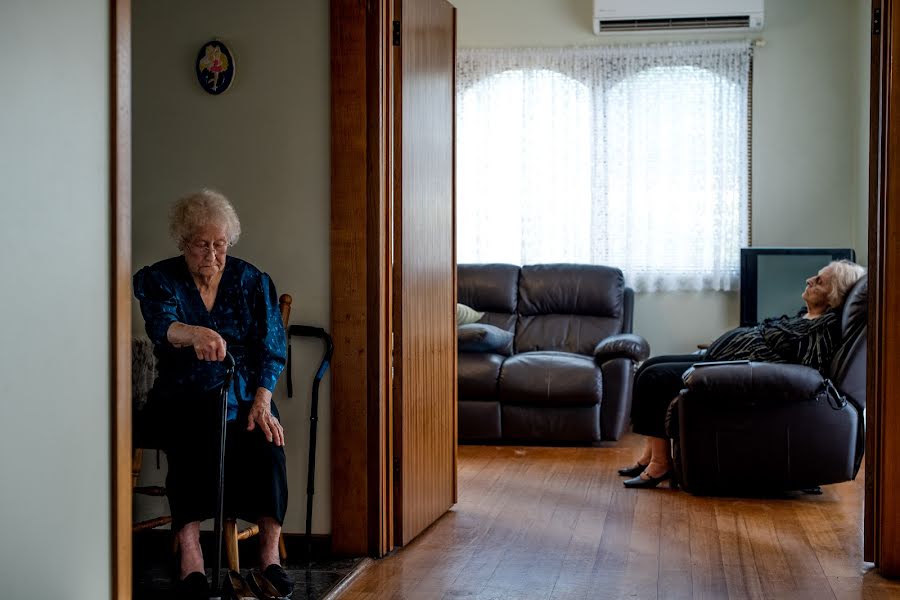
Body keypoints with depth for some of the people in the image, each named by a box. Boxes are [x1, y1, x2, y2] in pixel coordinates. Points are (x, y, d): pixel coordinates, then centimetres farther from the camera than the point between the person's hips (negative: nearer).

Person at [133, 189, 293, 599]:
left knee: (265, 439, -30)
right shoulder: (158, 280, 2)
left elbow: (271, 349, 1)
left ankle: (270, 553, -25)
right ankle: (190, 555, -37)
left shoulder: (253, 281, 8)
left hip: (245, 394, 1)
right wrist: (194, 332, -45)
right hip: (183, 396, -1)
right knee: (192, 438, -34)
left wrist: (262, 402, -15)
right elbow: (162, 326, -21)